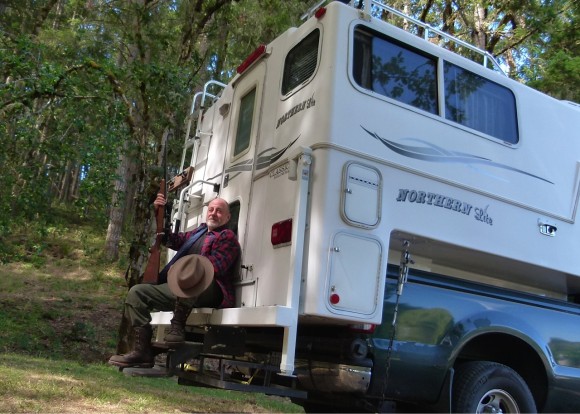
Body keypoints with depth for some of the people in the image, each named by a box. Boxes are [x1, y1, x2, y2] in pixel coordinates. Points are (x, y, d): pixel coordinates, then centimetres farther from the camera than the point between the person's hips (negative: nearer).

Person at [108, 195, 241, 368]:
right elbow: (171, 240, 27)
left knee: (193, 261, -40)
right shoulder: (197, 233, 29)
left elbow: (215, 266, -11)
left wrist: (182, 269, -12)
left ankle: (177, 327, -35)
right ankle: (142, 351, -7)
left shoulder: (227, 236, 4)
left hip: (210, 291, -9)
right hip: (181, 289, 9)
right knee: (137, 292, 1)